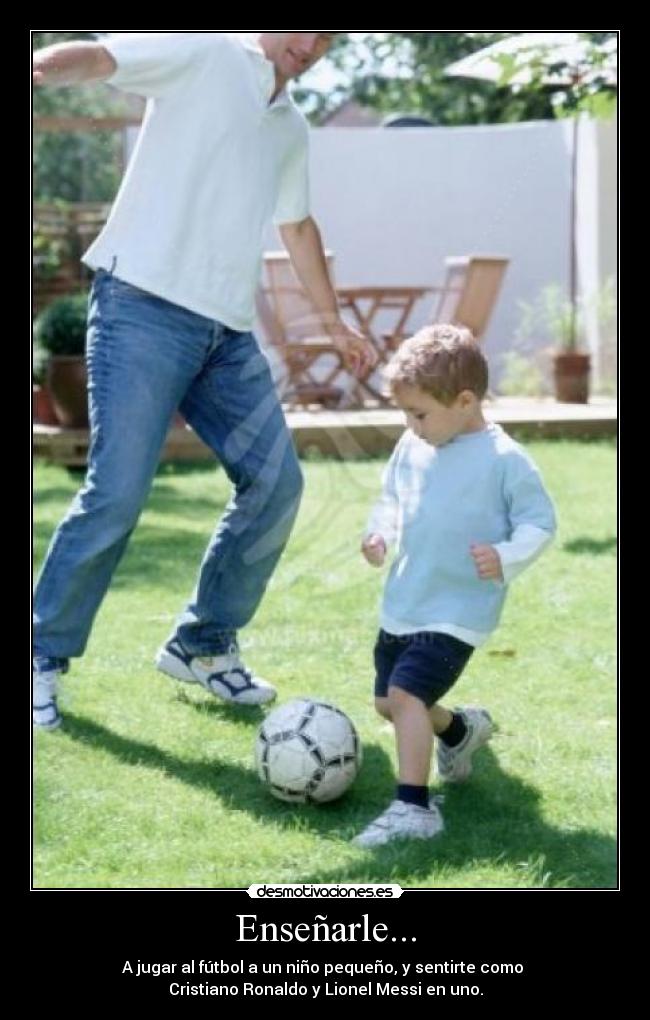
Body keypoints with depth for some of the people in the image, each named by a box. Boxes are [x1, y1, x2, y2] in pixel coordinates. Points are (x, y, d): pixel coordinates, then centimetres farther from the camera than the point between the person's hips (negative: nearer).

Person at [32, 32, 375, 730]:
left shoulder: (292, 129, 21)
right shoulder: (203, 54, -1)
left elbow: (297, 226, 34)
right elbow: (99, 57, -16)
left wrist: (333, 322, 38)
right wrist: (44, 68, -38)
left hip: (228, 331, 8)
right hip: (145, 308, -8)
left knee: (276, 483, 3)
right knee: (116, 494, -12)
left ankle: (203, 646, 19)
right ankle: (44, 658, 3)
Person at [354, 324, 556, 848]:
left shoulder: (504, 460, -15)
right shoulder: (413, 448, 3)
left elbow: (539, 523, -11)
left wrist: (506, 558, -28)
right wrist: (379, 533, -2)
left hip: (458, 614, -8)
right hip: (402, 606, 8)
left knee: (406, 693, -22)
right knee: (388, 701, 18)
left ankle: (414, 807, -18)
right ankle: (461, 729, 48)